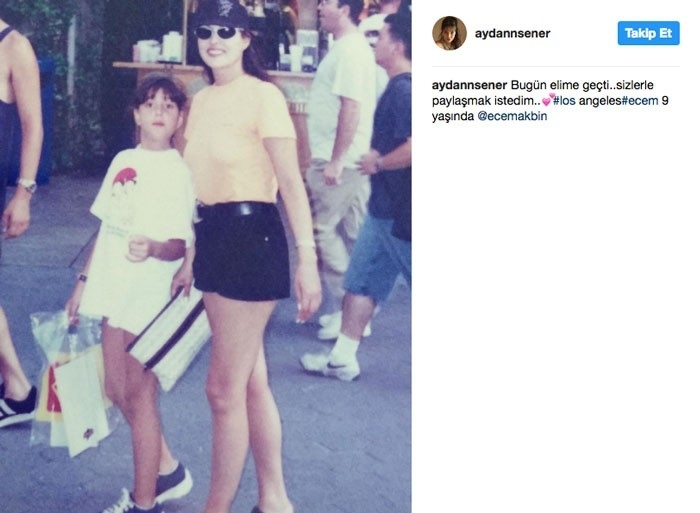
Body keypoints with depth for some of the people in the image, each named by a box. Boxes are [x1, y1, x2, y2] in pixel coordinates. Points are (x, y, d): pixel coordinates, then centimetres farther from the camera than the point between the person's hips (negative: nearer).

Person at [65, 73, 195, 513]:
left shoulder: (179, 172, -11)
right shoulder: (123, 161, 9)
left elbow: (181, 245, -16)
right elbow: (106, 228, 15)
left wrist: (152, 247, -37)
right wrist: (83, 282, 15)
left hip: (150, 297, -7)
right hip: (113, 291, 7)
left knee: (138, 394, 0)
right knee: (118, 391, 14)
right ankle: (168, 471, 33)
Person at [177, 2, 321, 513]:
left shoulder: (263, 96, -11)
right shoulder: (201, 101, 13)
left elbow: (291, 183, -15)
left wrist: (307, 260, -19)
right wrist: (192, 256, 16)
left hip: (252, 238, -8)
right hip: (213, 239, 9)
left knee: (224, 389, -1)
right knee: (252, 380, 15)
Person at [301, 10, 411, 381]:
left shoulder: (403, 91, -20)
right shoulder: (397, 88, 10)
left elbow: (412, 147, -33)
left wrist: (378, 162, -18)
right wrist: (379, 158, 10)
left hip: (401, 214, -10)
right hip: (386, 208, 10)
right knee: (361, 281, 14)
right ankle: (343, 359, 23)